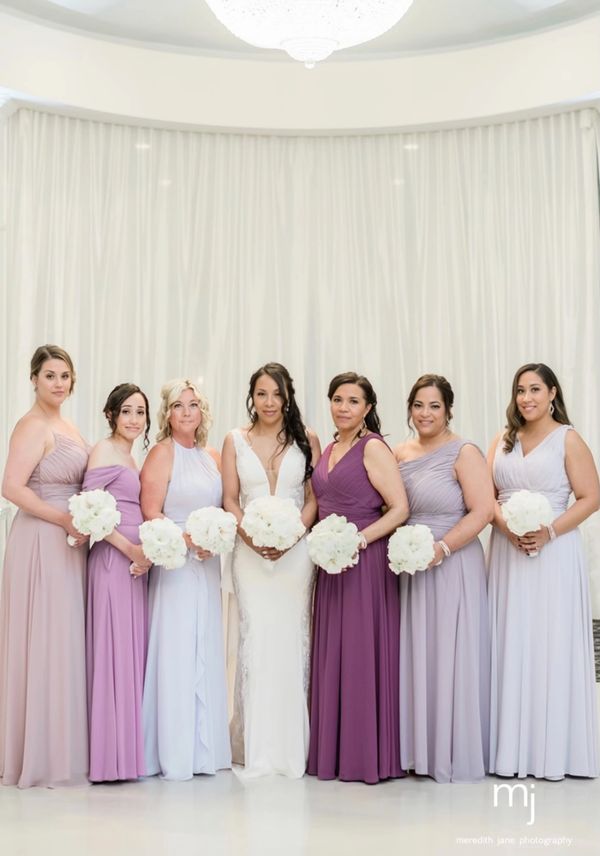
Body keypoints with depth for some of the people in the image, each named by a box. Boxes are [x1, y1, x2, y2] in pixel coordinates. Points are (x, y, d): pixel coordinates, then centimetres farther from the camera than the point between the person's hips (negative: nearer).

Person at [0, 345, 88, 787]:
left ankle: (62, 748, 21)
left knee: (65, 642, 12)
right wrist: (67, 520, -20)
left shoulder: (68, 427, 15)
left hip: (68, 542, 9)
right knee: (44, 642, -3)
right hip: (42, 541, -9)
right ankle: (40, 755, 8)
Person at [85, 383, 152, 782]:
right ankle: (109, 755, 2)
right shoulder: (105, 453, -7)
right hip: (114, 560, -9)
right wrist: (130, 549, -16)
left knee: (133, 651, 10)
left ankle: (129, 748, 16)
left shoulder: (131, 457, 18)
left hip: (137, 562, 9)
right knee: (114, 650, -5)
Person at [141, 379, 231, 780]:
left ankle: (204, 749, 18)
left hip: (207, 566, 6)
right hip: (173, 565, -6)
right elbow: (151, 514, -11)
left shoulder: (213, 457, 13)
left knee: (206, 653, 9)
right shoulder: (162, 453, -6)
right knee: (176, 653, -4)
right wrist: (188, 540, -20)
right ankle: (175, 755, 4)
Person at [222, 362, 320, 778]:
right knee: (256, 637, -6)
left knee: (292, 638, -1)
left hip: (295, 550, 0)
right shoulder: (235, 440, 9)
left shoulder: (306, 439, 6)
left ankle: (291, 746, 8)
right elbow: (230, 499, 5)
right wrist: (251, 536, -11)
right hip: (250, 550, 0)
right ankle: (257, 746, 3)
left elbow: (314, 498, 2)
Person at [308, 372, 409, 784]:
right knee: (332, 654, 10)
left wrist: (359, 539, -22)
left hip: (366, 560, -8)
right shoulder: (328, 450, 15)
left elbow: (400, 508, -15)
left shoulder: (374, 448, -8)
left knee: (362, 653, -3)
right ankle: (334, 751, 19)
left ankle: (368, 754, 8)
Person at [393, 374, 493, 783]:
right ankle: (418, 749, 21)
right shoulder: (399, 454, 11)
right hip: (409, 568, 6)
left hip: (452, 568, -6)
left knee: (450, 658, 0)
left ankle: (456, 753, 14)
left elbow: (482, 511, -15)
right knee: (414, 657, 10)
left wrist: (441, 548, -22)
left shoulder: (464, 453, -6)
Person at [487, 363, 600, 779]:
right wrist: (506, 526, -12)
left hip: (552, 552, -4)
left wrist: (549, 532, -19)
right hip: (508, 551, 5)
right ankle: (512, 745, 14)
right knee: (512, 644, 6)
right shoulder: (503, 440, 12)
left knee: (550, 644, -2)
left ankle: (553, 749, 7)